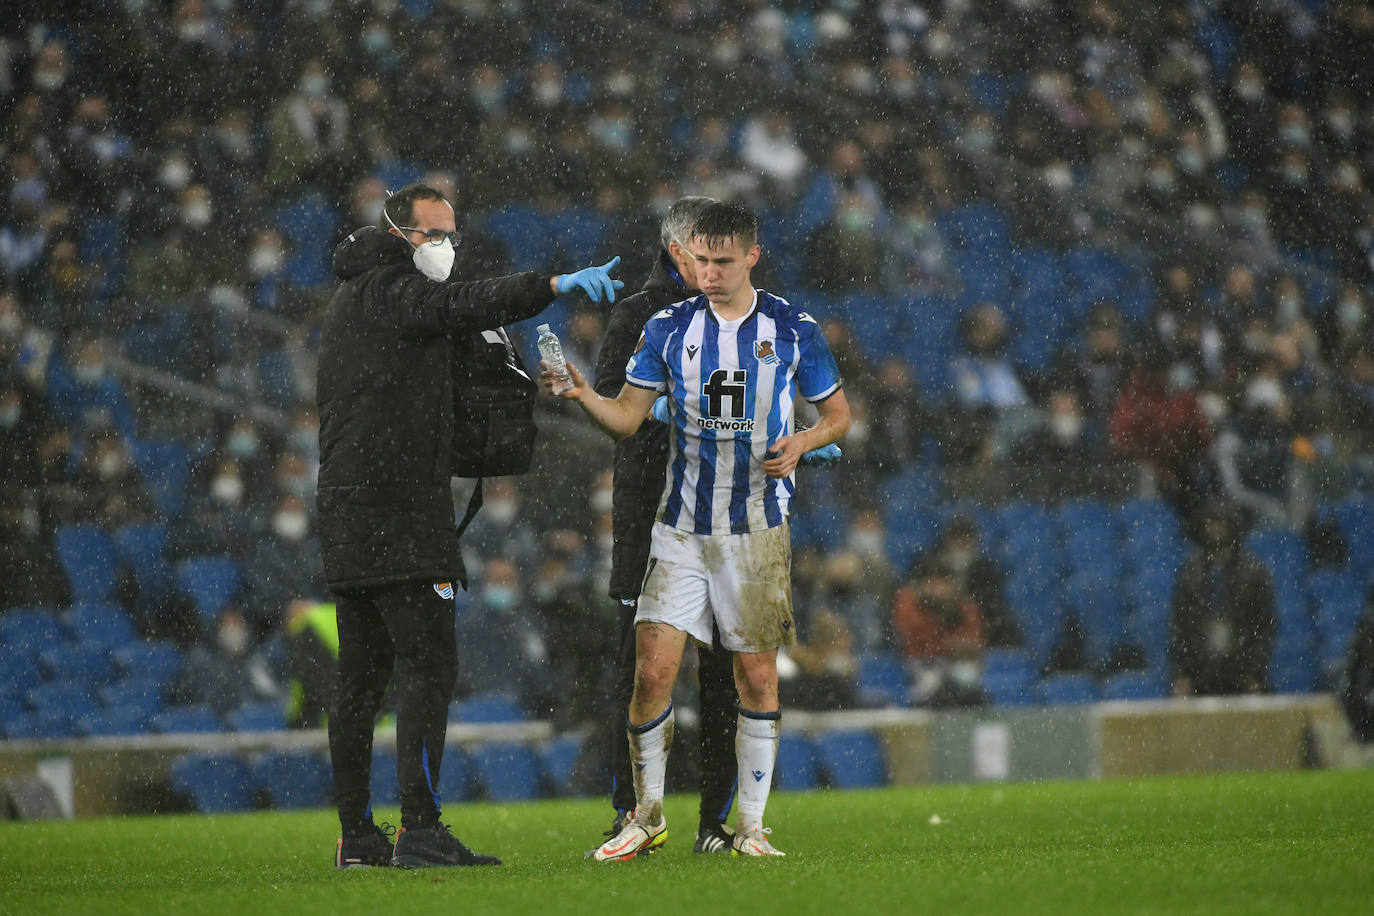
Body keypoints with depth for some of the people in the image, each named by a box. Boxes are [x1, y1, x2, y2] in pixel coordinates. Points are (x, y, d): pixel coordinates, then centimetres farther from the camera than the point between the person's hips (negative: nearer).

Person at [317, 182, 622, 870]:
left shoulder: (349, 300, 22)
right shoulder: (389, 292, -8)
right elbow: (466, 304, -26)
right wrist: (557, 284, -37)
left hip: (345, 515, 10)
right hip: (398, 513, -10)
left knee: (361, 676, 10)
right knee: (428, 665, -13)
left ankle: (356, 836, 11)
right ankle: (419, 829, -20)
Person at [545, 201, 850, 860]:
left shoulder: (792, 329, 1)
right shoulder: (670, 328, 4)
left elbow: (837, 414, 10)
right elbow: (626, 419, 1)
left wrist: (801, 443, -10)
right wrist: (582, 395, -18)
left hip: (757, 532, -1)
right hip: (681, 529, 1)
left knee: (757, 677, 1)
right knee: (653, 671, -8)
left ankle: (751, 826, 10)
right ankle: (648, 817, 8)